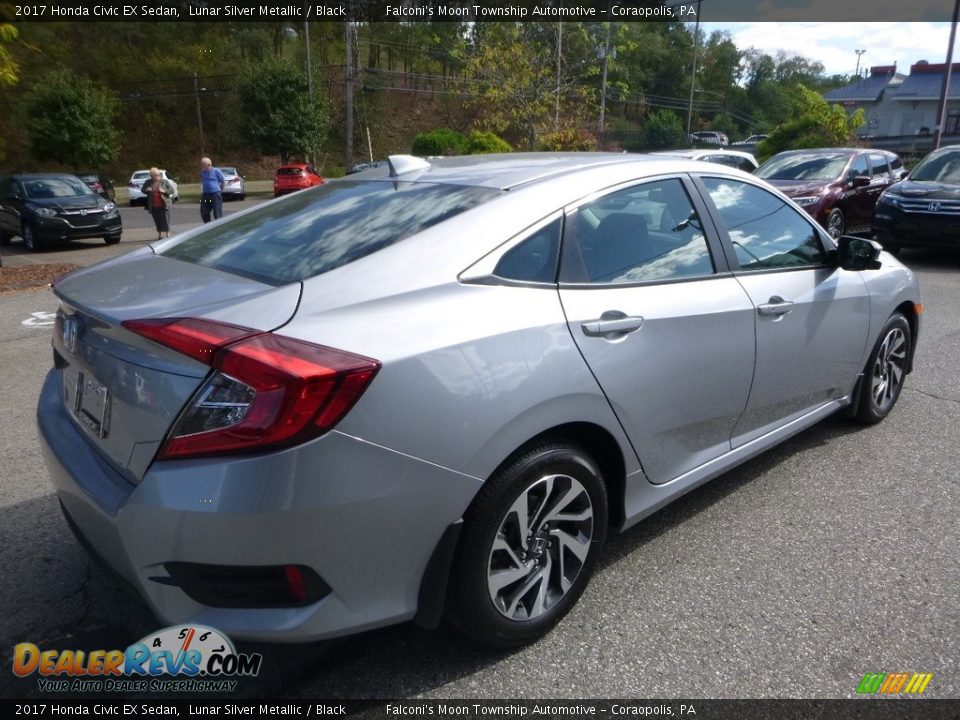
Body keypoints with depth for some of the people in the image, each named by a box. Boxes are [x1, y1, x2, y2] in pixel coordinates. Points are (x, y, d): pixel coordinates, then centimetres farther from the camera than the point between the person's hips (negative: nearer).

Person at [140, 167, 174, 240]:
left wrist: (164, 191, -16)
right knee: (157, 221, 9)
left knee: (165, 220, -7)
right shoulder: (148, 182, 6)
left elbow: (172, 190, 0)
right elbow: (142, 189, 17)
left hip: (163, 205, -3)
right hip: (154, 206, 3)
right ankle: (160, 234, 19)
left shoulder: (164, 181, 0)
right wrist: (147, 190, -6)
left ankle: (168, 234, -1)